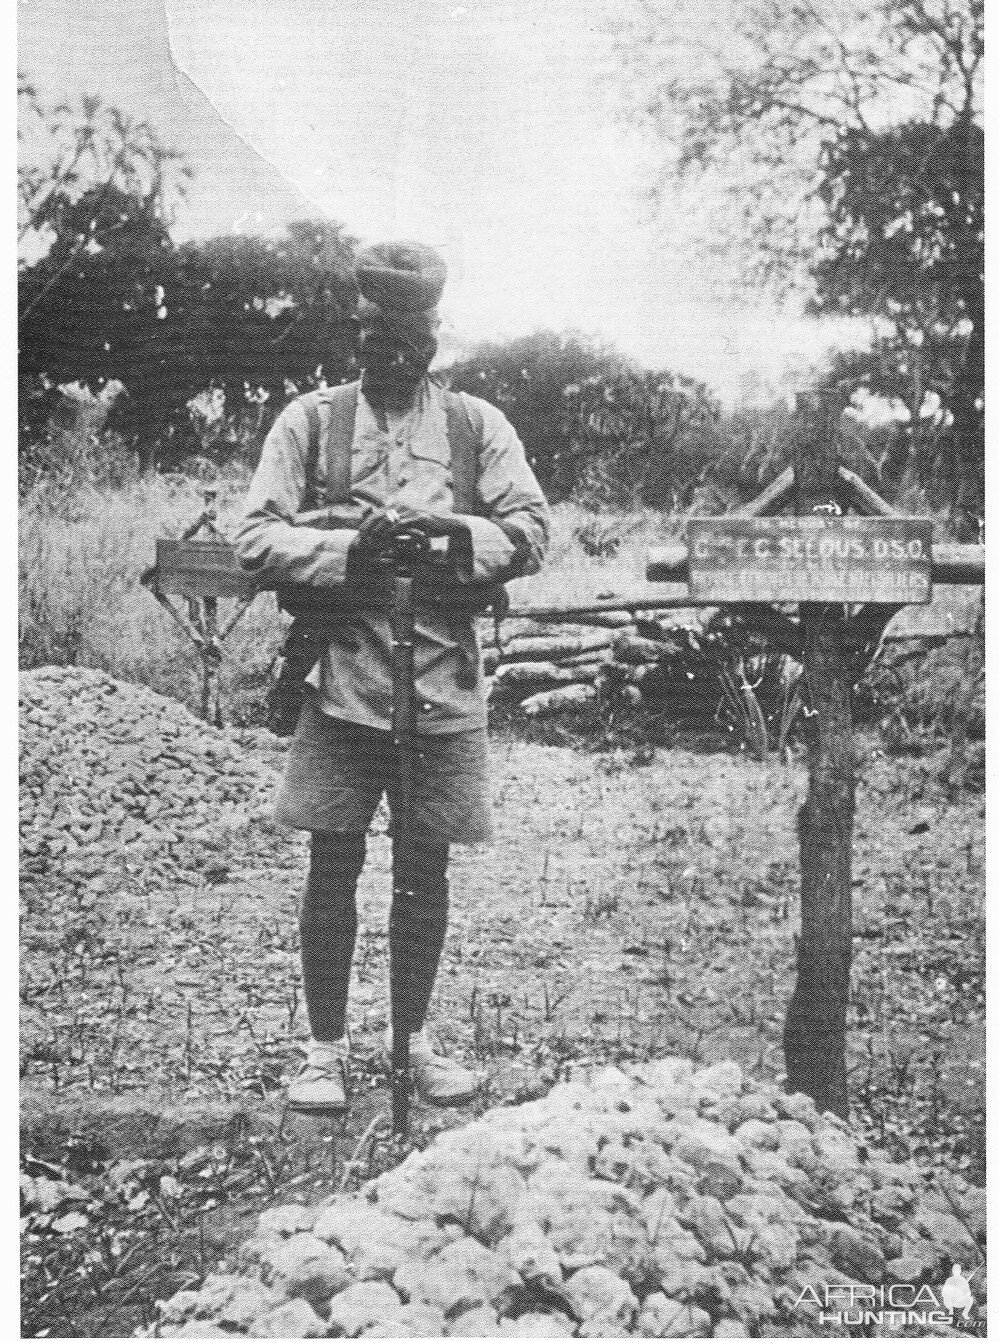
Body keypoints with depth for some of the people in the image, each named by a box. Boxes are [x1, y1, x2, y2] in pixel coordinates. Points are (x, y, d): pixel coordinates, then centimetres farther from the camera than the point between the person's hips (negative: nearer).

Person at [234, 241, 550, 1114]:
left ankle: (415, 1038, 26)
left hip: (444, 686, 1)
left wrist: (457, 534, -18)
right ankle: (327, 1049, 17)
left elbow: (533, 531, -1)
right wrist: (348, 549, -18)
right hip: (341, 681, -1)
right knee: (333, 869, 3)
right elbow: (256, 538, -3)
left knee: (426, 870, 9)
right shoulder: (311, 420, 4)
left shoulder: (477, 425, 6)